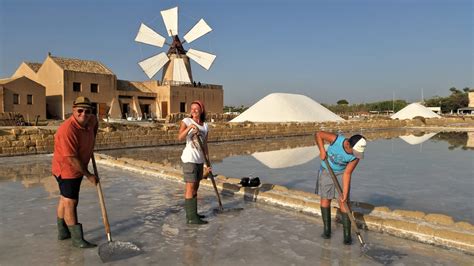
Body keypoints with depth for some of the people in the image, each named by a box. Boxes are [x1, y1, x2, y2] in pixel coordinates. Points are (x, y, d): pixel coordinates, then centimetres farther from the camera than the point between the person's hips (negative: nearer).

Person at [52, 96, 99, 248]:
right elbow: (72, 159, -28)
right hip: (66, 170, -9)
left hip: (77, 169, 9)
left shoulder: (91, 120, -6)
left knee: (65, 200, 21)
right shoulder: (67, 130, -30)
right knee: (70, 203, -3)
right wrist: (88, 175, -20)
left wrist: (92, 143, 14)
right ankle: (77, 239, 6)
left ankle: (63, 232, 36)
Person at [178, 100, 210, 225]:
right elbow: (180, 137, -21)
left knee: (195, 187, 13)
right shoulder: (186, 121, -6)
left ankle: (191, 213, 24)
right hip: (189, 159, -6)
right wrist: (189, 127, -37)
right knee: (190, 188, -5)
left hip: (199, 160, 7)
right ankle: (191, 217, 0)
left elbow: (205, 145, 12)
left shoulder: (205, 126, 9)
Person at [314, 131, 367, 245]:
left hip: (342, 172, 0)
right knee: (325, 199, 6)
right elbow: (318, 134, -17)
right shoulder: (336, 139, -32)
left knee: (344, 202, -6)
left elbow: (347, 174, -22)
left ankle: (347, 235, 2)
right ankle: (327, 230, 21)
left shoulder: (356, 155, -27)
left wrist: (345, 194, -24)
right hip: (326, 170, 0)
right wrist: (322, 150, -23)